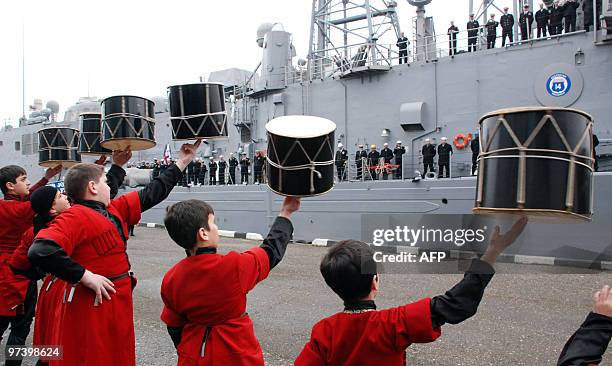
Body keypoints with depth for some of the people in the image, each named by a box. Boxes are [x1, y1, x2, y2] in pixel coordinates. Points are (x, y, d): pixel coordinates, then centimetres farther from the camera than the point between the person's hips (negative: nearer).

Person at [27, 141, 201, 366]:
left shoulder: (115, 210, 10)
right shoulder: (75, 217, -16)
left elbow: (151, 194, 17)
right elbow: (41, 251, -30)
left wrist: (183, 161, 20)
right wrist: (86, 276, -24)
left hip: (119, 304, 9)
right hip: (92, 308, -8)